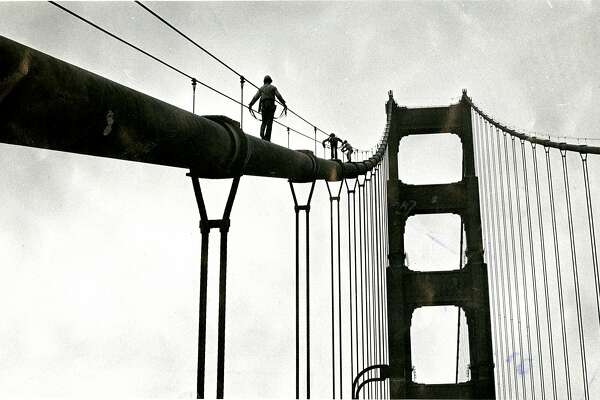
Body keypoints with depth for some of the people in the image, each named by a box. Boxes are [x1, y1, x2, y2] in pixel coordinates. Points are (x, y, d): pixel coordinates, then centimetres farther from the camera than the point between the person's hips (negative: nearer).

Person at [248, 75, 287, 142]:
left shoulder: (261, 88, 17)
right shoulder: (273, 87, 13)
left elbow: (255, 97, 9)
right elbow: (279, 96, 1)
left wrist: (250, 105, 8)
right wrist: (284, 104, 0)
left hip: (263, 106, 2)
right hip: (271, 105, -2)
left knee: (264, 122, 10)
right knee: (269, 122, -3)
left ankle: (262, 135, -14)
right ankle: (267, 138, -12)